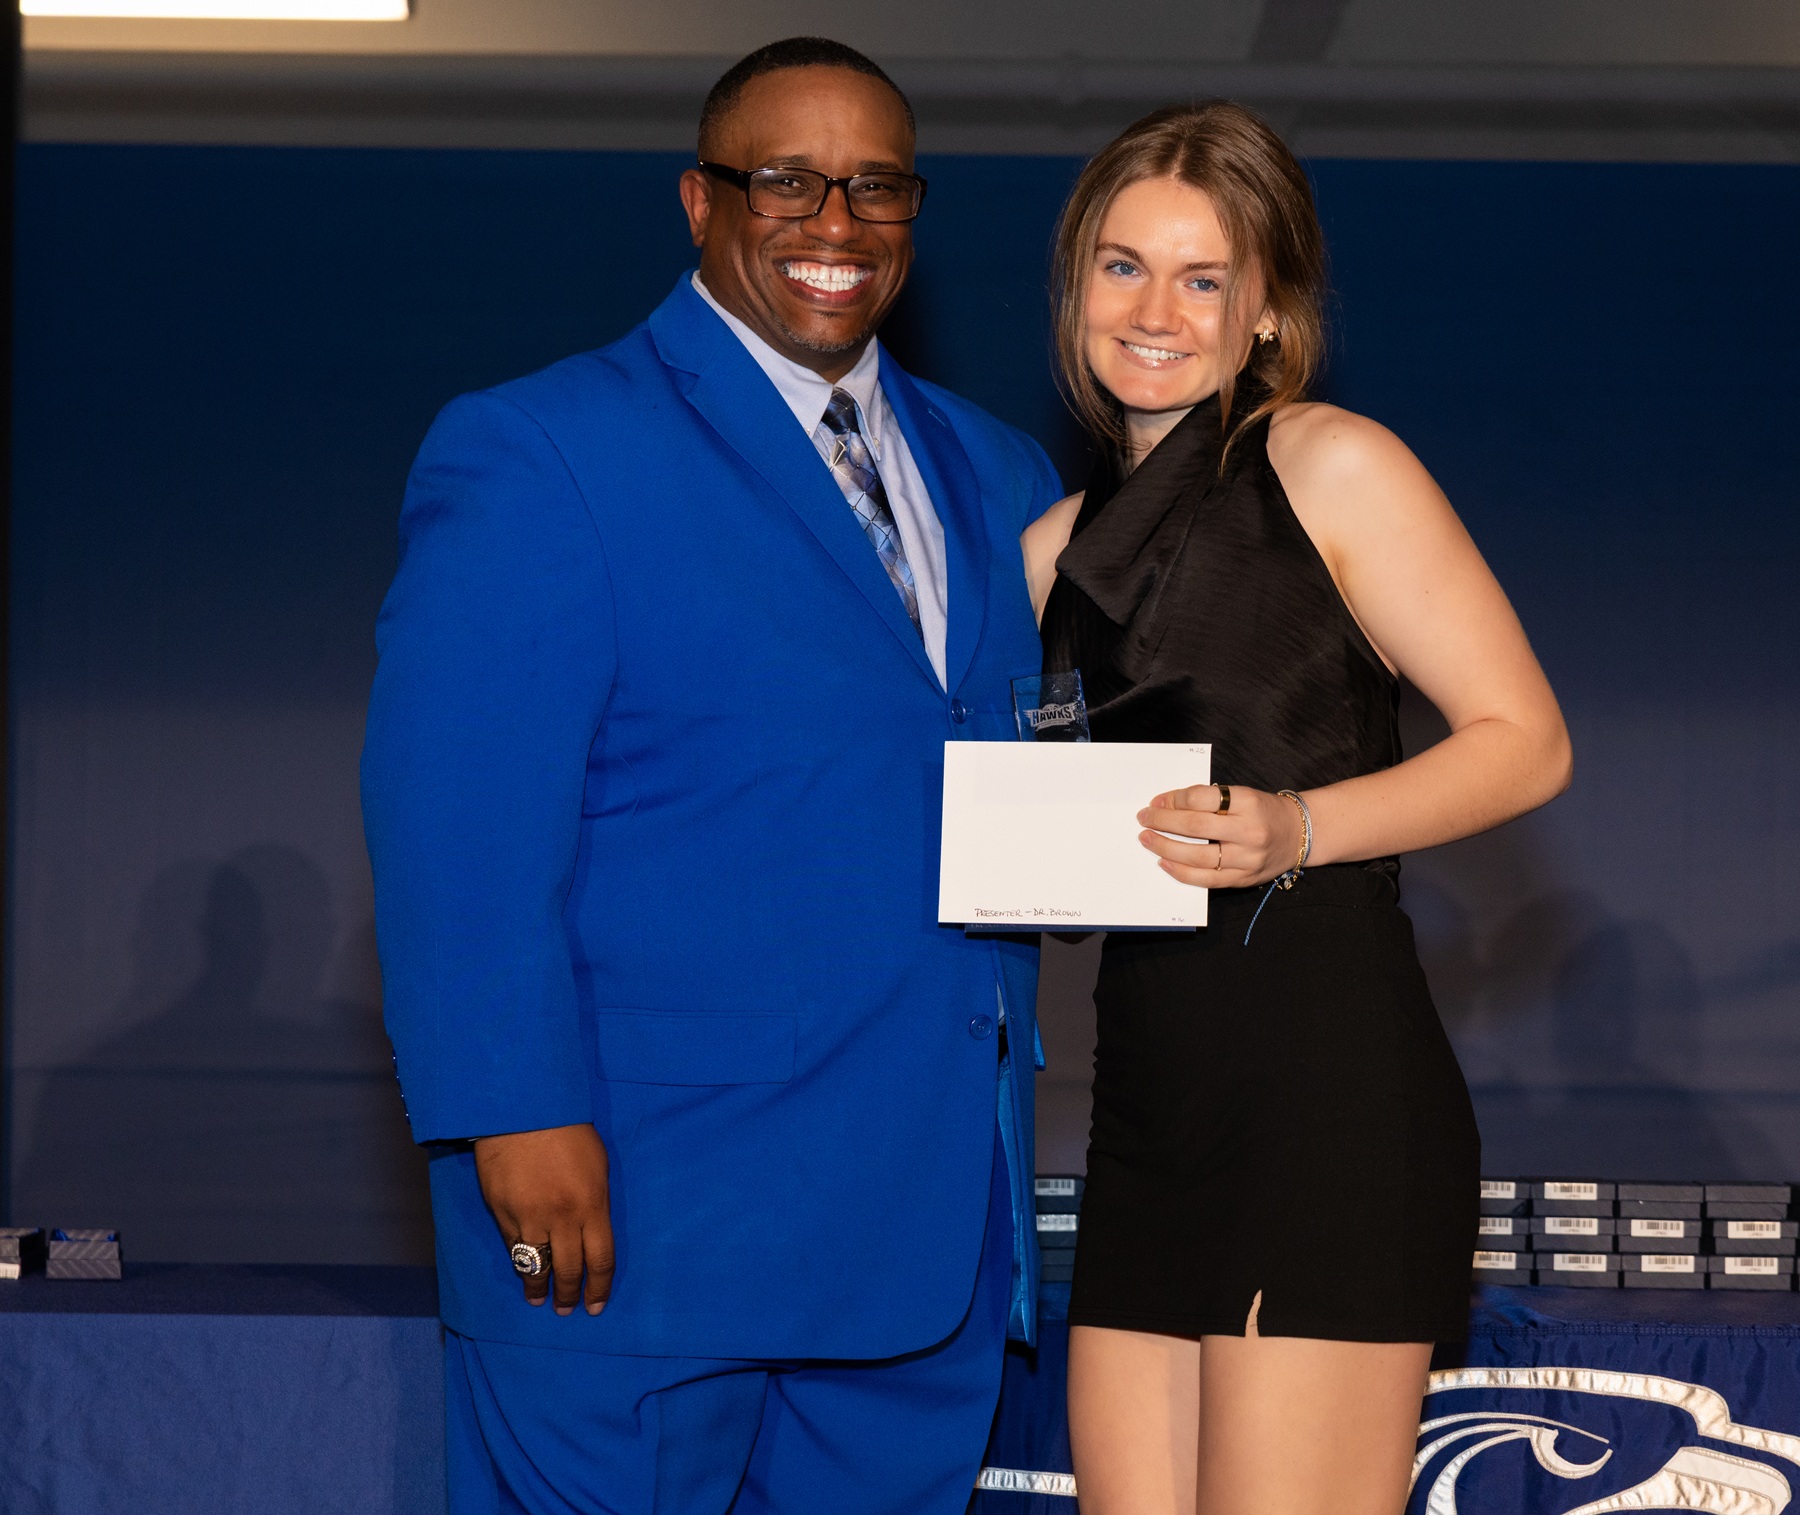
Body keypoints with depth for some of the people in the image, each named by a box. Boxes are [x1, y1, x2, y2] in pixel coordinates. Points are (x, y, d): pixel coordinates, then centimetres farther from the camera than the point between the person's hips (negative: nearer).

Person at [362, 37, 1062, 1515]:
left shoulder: (1000, 480, 16)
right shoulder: (537, 453, -5)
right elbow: (457, 823, -13)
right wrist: (521, 1117, -20)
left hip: (936, 1217, 6)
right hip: (640, 1214, -6)